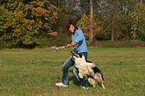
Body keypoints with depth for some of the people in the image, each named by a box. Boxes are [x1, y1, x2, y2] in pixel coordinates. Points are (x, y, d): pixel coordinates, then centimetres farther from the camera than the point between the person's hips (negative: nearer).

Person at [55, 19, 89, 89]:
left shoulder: (78, 30, -13)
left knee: (75, 70, -20)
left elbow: (81, 37, -35)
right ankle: (65, 83, 32)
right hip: (75, 54, 9)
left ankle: (85, 85, -6)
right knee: (64, 66, 14)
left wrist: (75, 41, -54)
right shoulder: (72, 33, 15)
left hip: (82, 54, -9)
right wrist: (75, 44, -2)